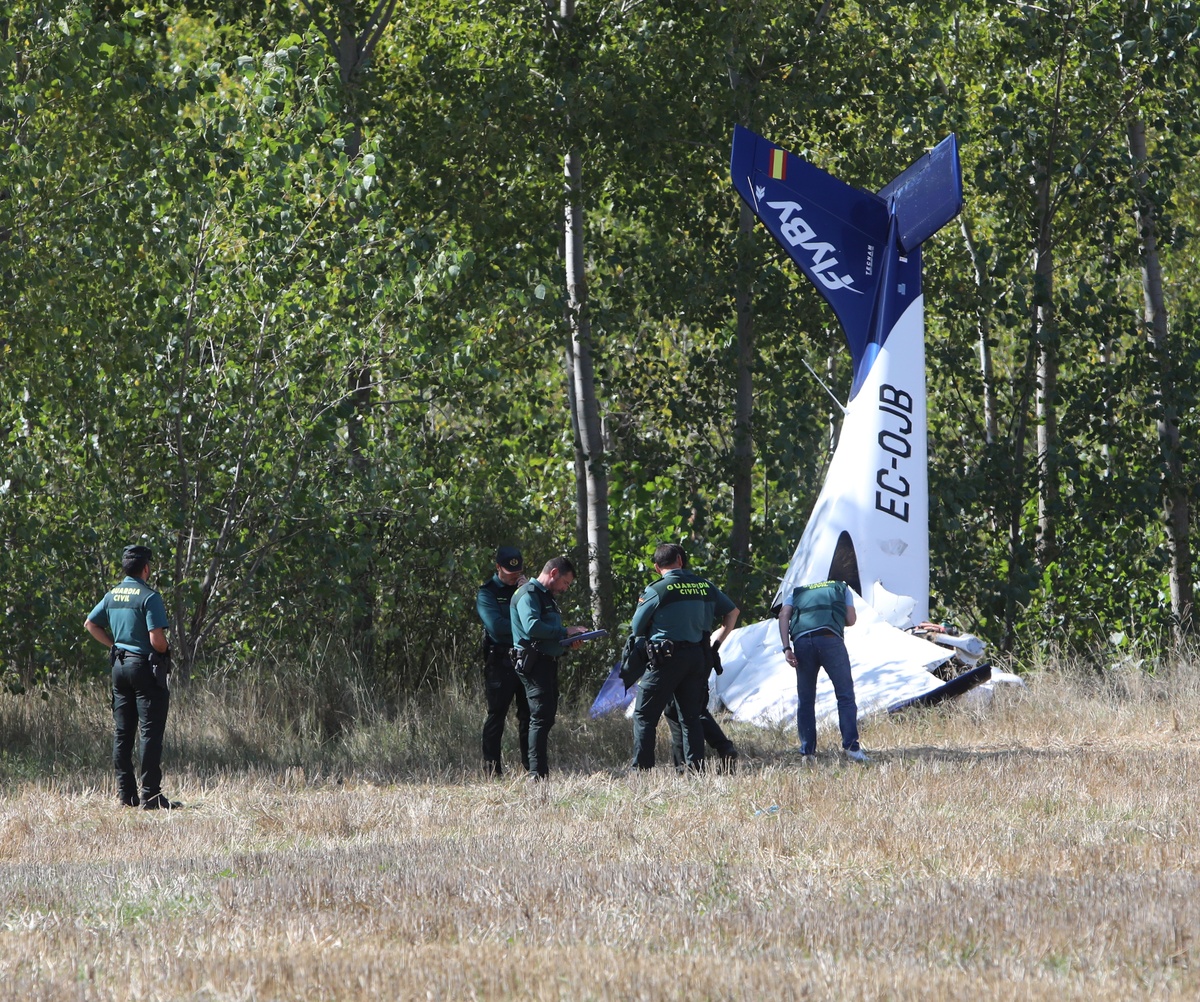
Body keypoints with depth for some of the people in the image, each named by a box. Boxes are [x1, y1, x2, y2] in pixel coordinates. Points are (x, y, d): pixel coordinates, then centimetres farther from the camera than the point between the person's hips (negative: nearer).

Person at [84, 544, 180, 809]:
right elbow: (157, 639, -21)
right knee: (150, 731, -6)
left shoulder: (112, 596, 8)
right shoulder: (149, 597, -15)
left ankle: (126, 794, 12)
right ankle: (150, 795, -9)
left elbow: (90, 624, 19)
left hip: (119, 665, 7)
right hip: (146, 667, -7)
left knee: (122, 732, 10)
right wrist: (165, 653, 0)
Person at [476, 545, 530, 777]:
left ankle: (530, 765, 11)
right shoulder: (487, 593, -1)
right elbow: (496, 626, -15)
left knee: (528, 714, 6)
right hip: (500, 660, -5)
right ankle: (491, 768, -3)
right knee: (497, 714, -5)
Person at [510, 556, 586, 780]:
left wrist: (568, 641, 9)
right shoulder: (528, 595, -9)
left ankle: (541, 771, 13)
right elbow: (532, 626, -24)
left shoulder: (547, 597, 24)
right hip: (534, 662, -10)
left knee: (547, 717, 10)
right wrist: (565, 632, -19)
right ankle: (537, 773, -18)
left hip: (548, 662, 10)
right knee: (541, 716, -15)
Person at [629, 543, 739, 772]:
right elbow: (732, 611, 20)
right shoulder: (705, 586, 8)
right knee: (691, 716, 13)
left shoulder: (657, 590, -7)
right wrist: (718, 637, 30)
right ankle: (696, 769, 6)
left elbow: (636, 629, 0)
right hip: (699, 657, 5)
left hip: (667, 658, -5)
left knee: (644, 716, 2)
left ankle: (641, 770, -4)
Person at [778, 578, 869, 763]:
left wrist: (786, 648, 4)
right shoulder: (841, 588, 29)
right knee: (845, 694, 1)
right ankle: (851, 746, -11)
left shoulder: (797, 593, 31)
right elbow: (851, 620, 20)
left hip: (801, 639, 2)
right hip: (829, 638, -2)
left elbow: (784, 615, 12)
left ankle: (807, 751, 12)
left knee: (805, 700, 13)